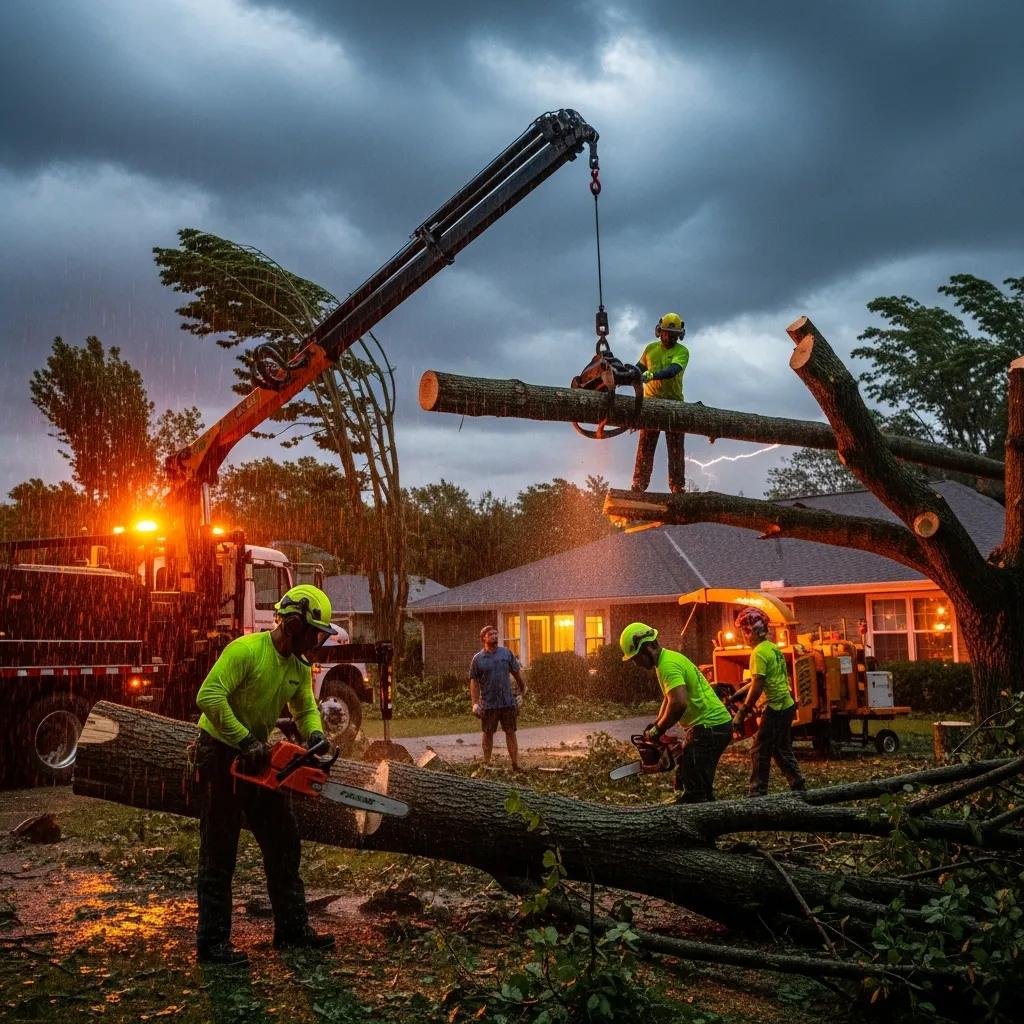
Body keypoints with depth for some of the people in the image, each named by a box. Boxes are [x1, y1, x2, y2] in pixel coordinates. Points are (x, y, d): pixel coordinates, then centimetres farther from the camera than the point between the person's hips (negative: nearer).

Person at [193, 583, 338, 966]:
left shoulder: (300, 668, 4)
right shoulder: (245, 650, -23)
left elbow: (307, 710, 12)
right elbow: (209, 696, -30)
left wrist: (315, 737, -10)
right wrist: (245, 742, -29)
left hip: (257, 758, 8)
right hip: (220, 755, -8)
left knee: (284, 843, 10)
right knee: (220, 852, -2)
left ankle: (292, 929, 20)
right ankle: (212, 942, 8)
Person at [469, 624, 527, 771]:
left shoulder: (506, 653, 4)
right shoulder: (478, 658, -2)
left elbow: (517, 673, 13)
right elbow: (474, 682, -2)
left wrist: (522, 691, 16)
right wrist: (475, 703, -9)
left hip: (508, 702, 2)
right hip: (488, 704, -2)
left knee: (510, 732, 5)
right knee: (487, 733, 9)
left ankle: (515, 764, 9)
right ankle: (487, 763, 19)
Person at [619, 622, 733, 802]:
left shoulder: (668, 664, -20)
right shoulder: (669, 658, 13)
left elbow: (679, 703, -32)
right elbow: (669, 698, 26)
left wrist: (657, 731, -19)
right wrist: (656, 725, 15)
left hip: (710, 728, -11)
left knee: (693, 789, -11)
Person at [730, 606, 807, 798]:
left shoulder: (759, 652, -16)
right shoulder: (773, 648, 13)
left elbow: (757, 686, -20)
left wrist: (741, 713, -15)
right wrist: (739, 693, 18)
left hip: (776, 708, -9)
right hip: (787, 705, 9)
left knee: (759, 752, -3)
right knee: (782, 750, 19)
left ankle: (757, 793, 0)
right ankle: (798, 787, 24)